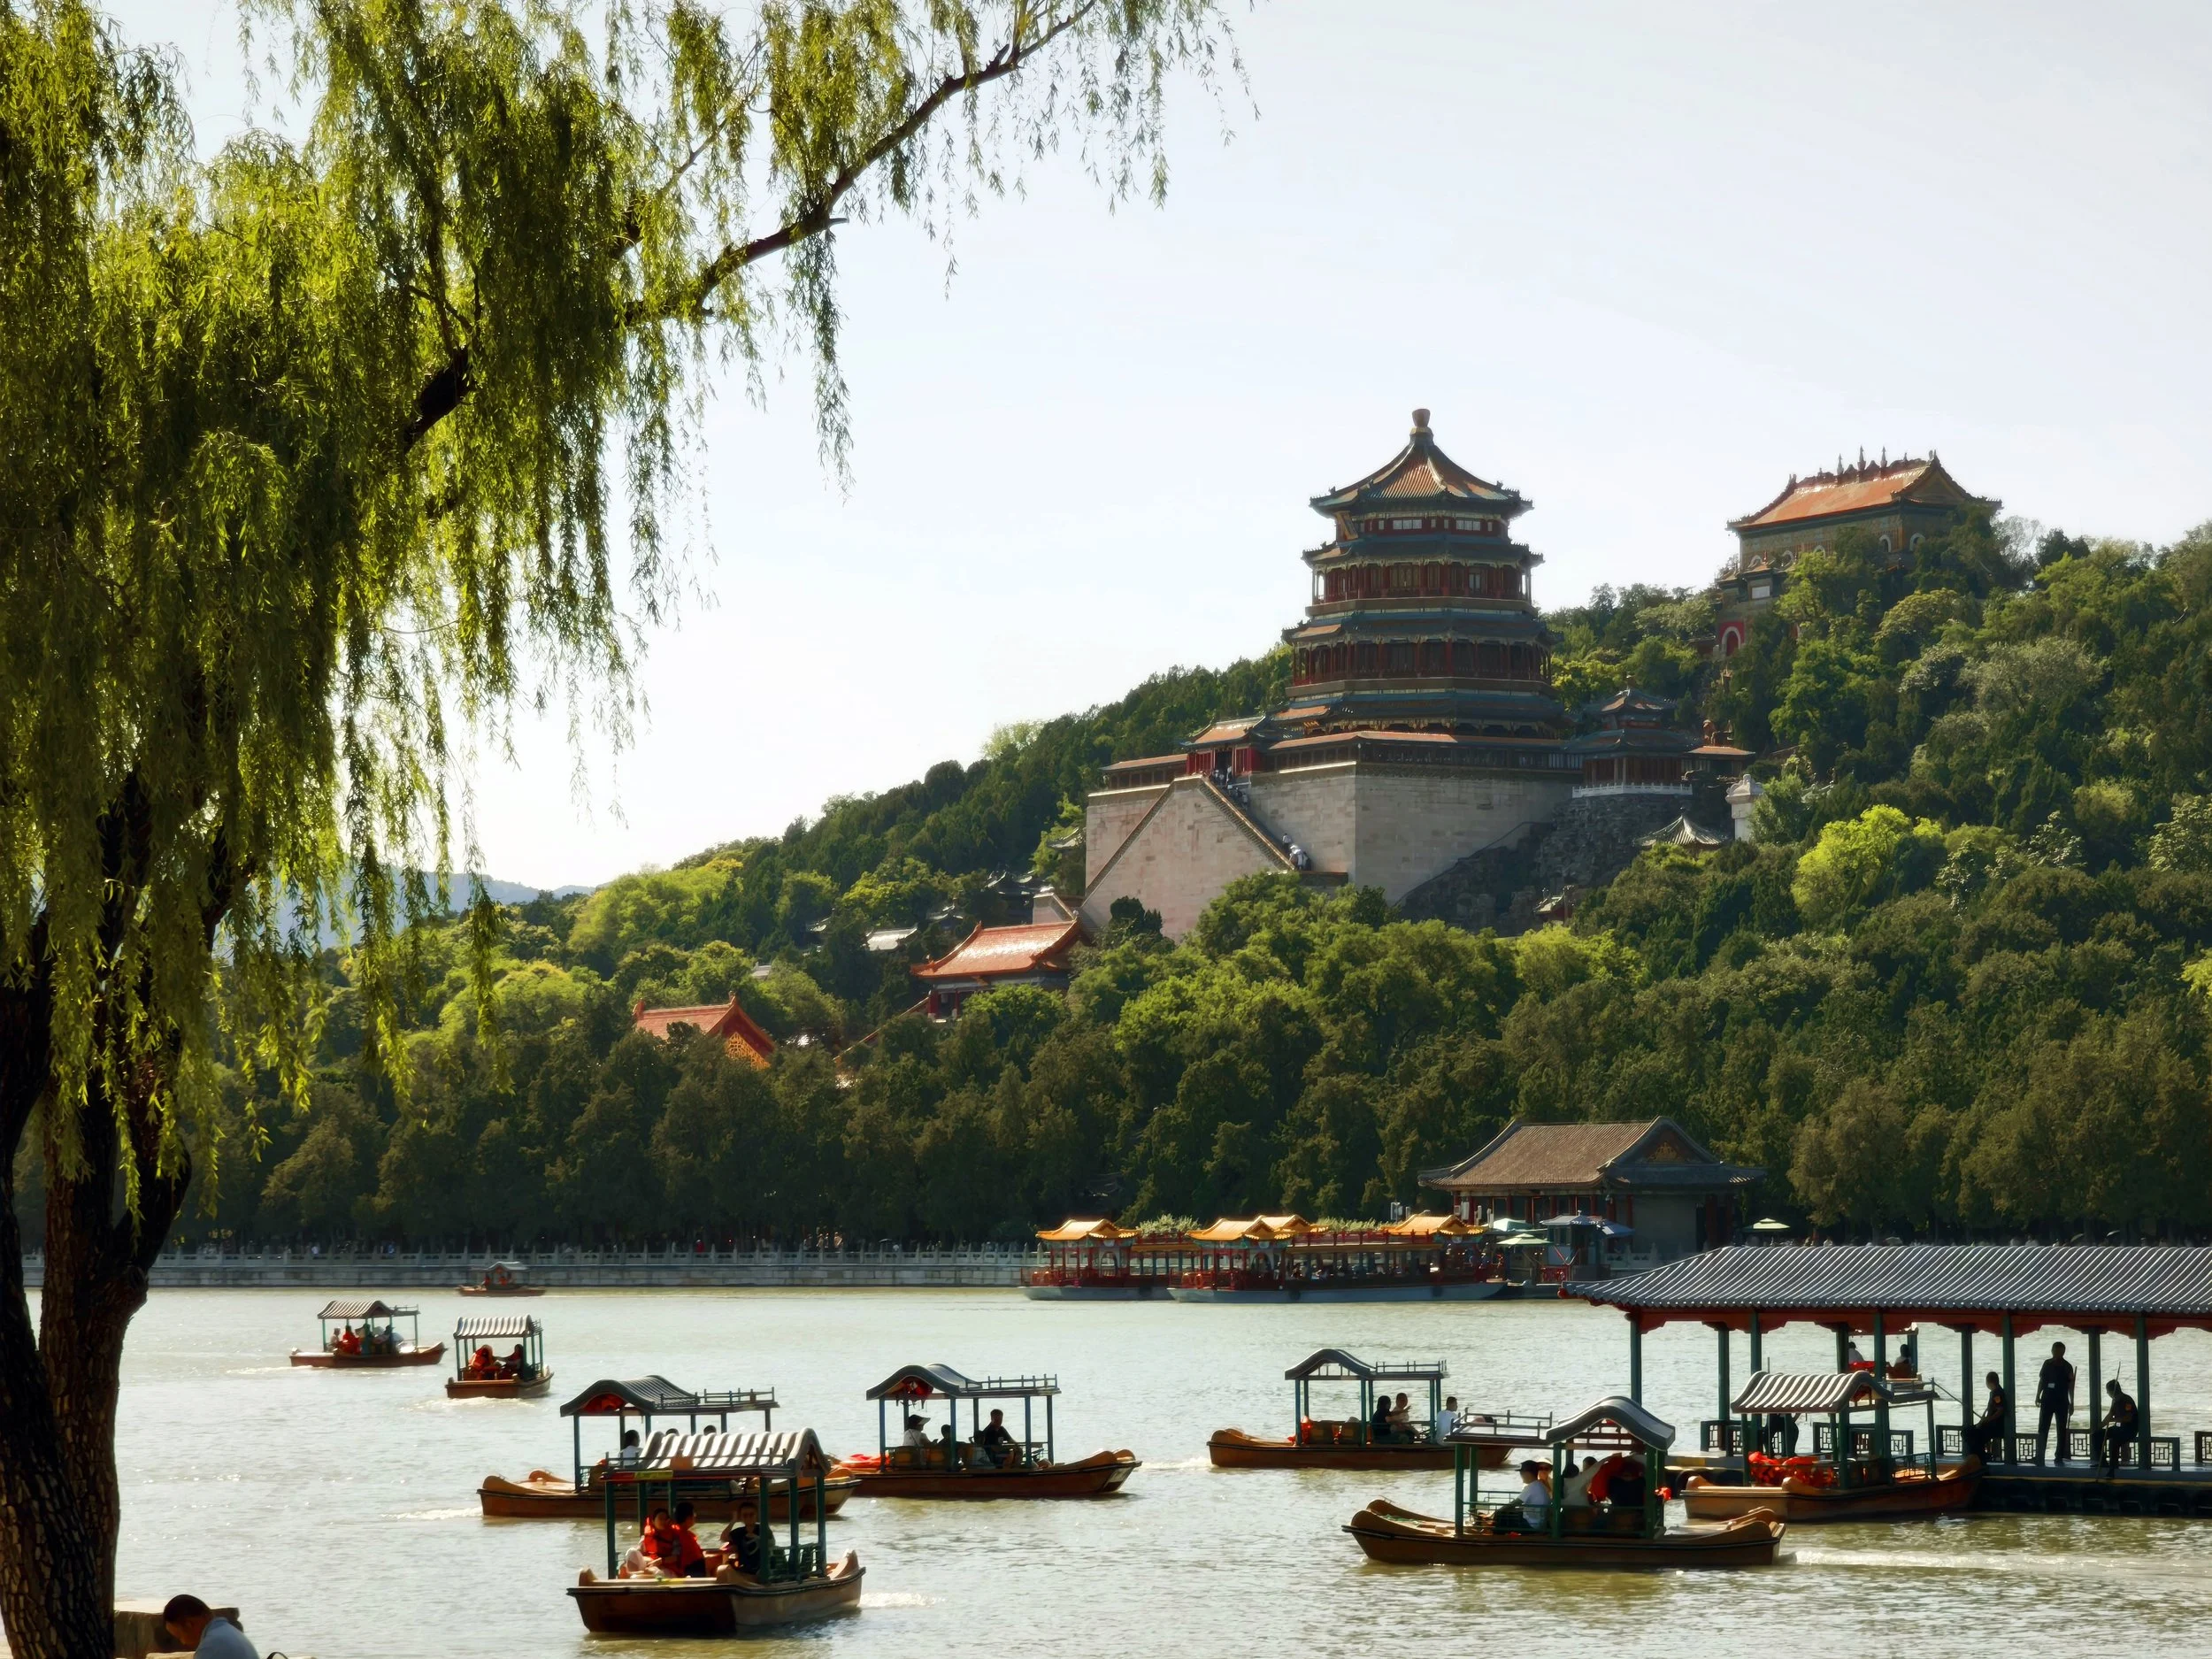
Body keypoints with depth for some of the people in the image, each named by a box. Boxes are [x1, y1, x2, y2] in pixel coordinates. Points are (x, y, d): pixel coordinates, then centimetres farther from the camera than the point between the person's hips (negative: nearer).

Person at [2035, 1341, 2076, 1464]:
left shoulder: (2067, 1367, -1)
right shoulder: (2047, 1364, 5)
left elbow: (2071, 1386, 0)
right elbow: (2041, 1380, 11)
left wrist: (2071, 1403, -3)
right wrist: (2038, 1396, 4)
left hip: (2062, 1402, -1)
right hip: (2047, 1400, 1)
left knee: (2061, 1430, 2)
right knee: (2042, 1429, -5)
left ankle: (2059, 1458, 6)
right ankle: (2039, 1457, -7)